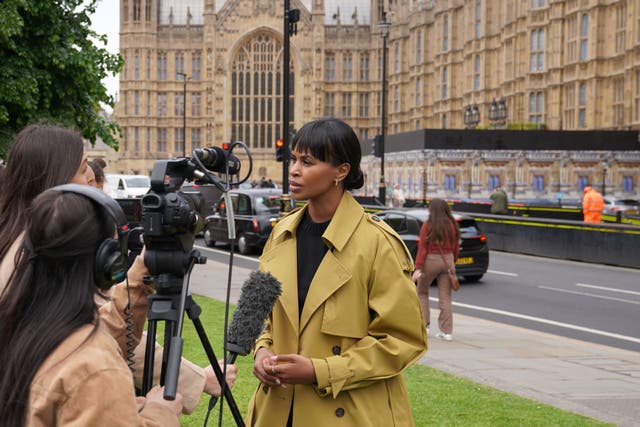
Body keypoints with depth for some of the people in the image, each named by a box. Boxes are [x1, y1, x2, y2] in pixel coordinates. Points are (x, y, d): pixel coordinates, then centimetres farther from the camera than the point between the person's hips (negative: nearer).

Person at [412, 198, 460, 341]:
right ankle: (447, 331, 5)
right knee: (445, 297, 8)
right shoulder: (452, 225, 2)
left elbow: (422, 248, -13)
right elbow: (456, 247, 7)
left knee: (422, 292, 18)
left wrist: (418, 268, -14)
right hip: (447, 260, 3)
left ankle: (424, 324, 14)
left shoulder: (427, 225, -10)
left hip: (431, 260, -3)